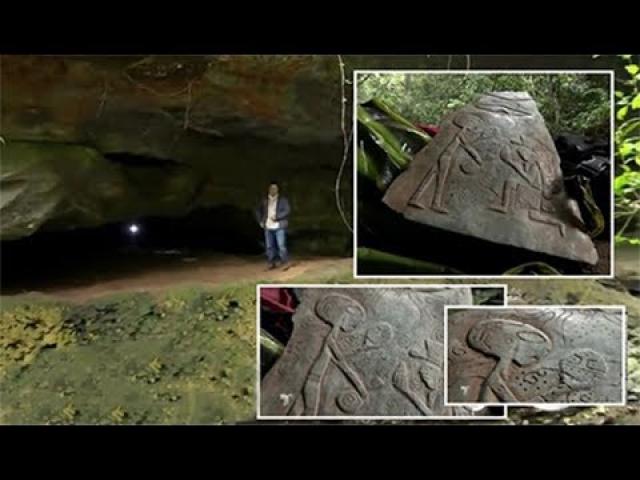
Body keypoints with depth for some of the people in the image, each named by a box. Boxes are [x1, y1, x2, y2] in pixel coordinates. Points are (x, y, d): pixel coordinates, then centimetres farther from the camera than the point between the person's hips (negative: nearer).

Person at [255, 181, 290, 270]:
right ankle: (272, 263, 19)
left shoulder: (283, 199, 0)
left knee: (281, 245, -9)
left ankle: (285, 263, 0)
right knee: (269, 246, 7)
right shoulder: (264, 200, 10)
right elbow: (258, 210, 21)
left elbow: (287, 210, -9)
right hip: (268, 227, 4)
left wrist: (277, 217, -15)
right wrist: (260, 221, 11)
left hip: (279, 227, -4)